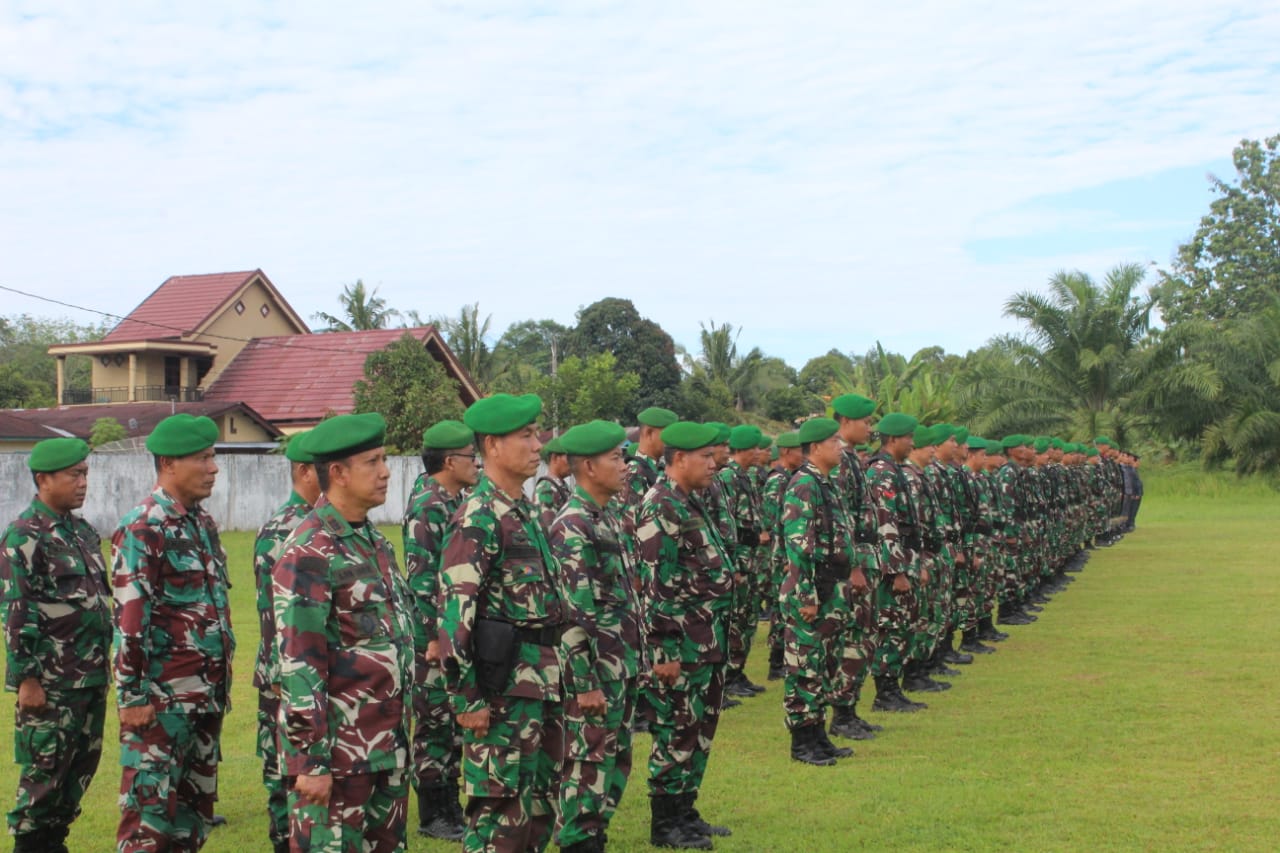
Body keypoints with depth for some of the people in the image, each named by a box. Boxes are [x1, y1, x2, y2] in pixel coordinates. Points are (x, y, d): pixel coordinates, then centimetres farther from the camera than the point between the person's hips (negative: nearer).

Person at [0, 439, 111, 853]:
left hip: (92, 677, 8)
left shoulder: (82, 530, 12)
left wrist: (105, 659, 18)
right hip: (51, 682, -8)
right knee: (45, 769, 1)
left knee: (82, 766, 13)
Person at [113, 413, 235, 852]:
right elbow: (128, 620, -17)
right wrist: (132, 696, -18)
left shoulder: (203, 523, 12)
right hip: (163, 698, -8)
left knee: (196, 801, 14)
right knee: (150, 804, -1)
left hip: (207, 695, 8)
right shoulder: (142, 529, -14)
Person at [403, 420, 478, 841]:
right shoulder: (427, 506, -17)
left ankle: (449, 806, 25)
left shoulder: (454, 500, 12)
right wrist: (435, 637, -22)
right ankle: (432, 816, 10)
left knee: (455, 722, 15)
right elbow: (421, 578, -21)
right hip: (435, 634, -9)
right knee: (434, 723, 1)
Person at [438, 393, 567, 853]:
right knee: (502, 805, -1)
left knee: (540, 799, 16)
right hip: (504, 683, -9)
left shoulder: (525, 509, 12)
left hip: (545, 677, 9)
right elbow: (455, 611, -20)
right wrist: (466, 697, -20)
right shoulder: (478, 518, -16)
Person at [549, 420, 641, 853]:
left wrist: (631, 663, 18)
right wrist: (585, 683, -21)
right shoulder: (572, 527, -17)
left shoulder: (606, 519, 12)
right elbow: (573, 614, -21)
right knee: (588, 766, 0)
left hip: (622, 667, 9)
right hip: (595, 671, -9)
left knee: (614, 764, 16)